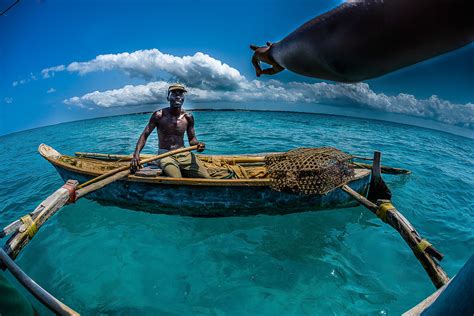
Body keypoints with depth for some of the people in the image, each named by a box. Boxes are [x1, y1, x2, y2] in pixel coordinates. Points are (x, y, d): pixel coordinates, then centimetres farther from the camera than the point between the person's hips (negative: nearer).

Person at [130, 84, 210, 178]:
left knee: (207, 178, -11)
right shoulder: (159, 115, -5)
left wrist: (197, 144, -14)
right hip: (165, 155, -3)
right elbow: (144, 135, -2)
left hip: (184, 154, 4)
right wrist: (136, 154, -15)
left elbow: (191, 139, 10)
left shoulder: (188, 117, 3)